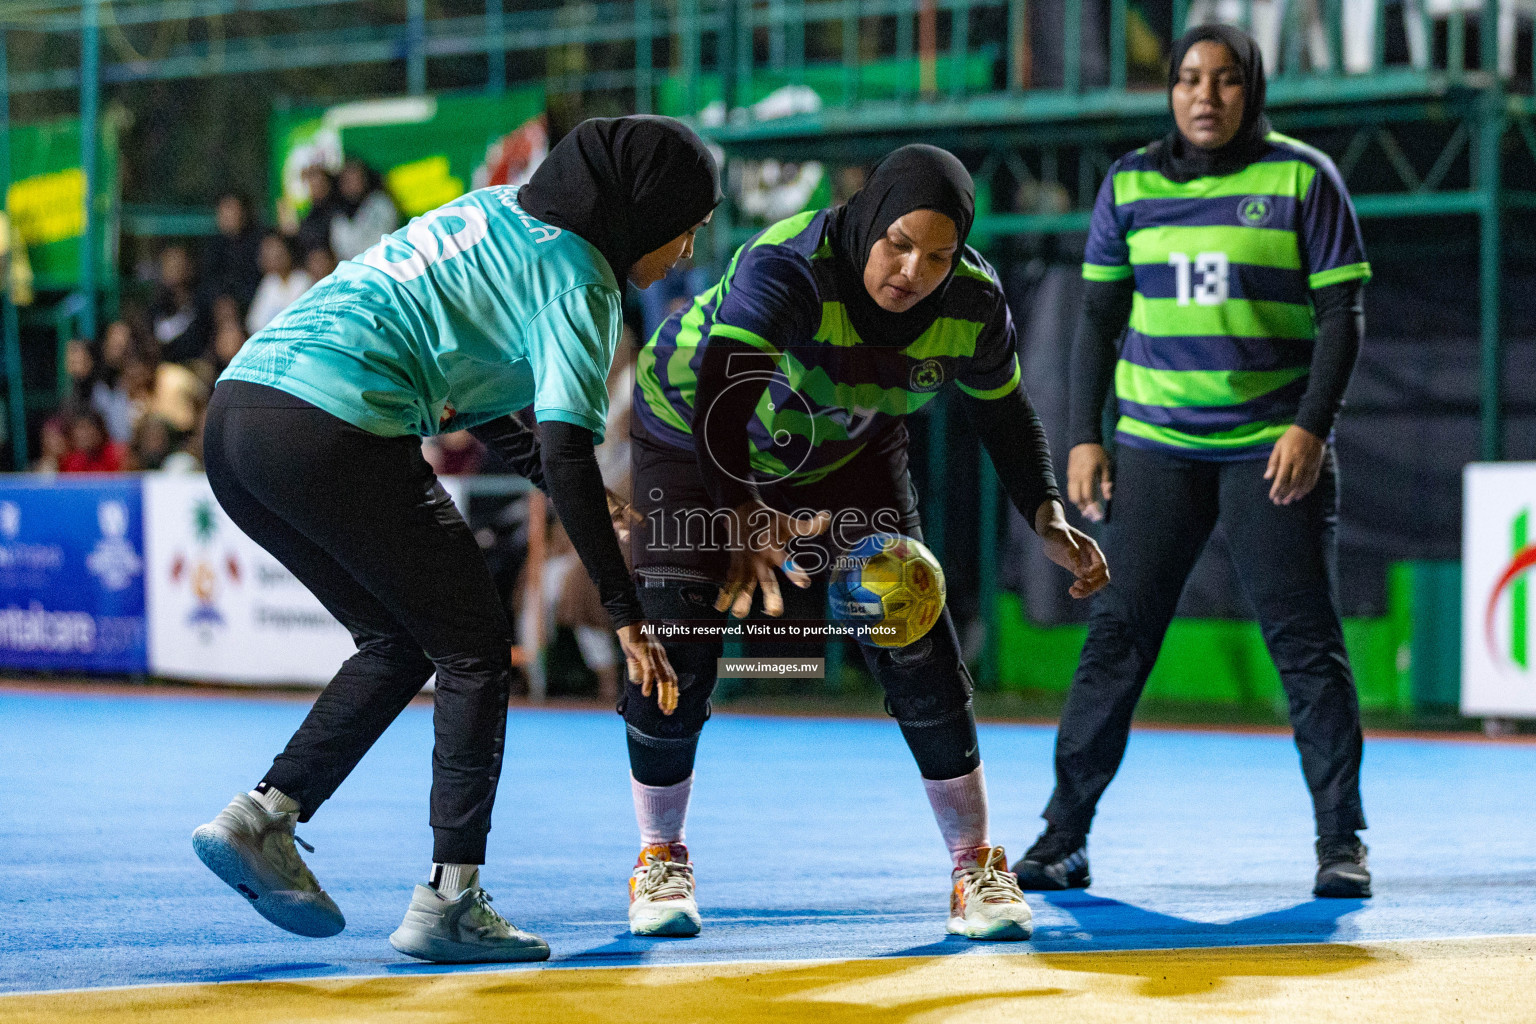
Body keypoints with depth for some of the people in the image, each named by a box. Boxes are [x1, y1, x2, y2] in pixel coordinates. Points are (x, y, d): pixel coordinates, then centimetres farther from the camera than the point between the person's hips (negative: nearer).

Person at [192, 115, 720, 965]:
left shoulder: (497, 212, 24)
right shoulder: (577, 277, -1)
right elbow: (566, 450, -10)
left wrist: (568, 487, 33)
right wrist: (624, 613, -7)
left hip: (235, 413, 8)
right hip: (333, 432, -8)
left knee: (401, 643, 22)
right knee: (474, 651, 6)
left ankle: (261, 816, 11)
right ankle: (447, 902, 1)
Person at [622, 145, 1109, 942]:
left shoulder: (974, 304, -21)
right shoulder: (789, 268, -39)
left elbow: (1004, 415, -3)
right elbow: (720, 399, -50)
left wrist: (1046, 518, -17)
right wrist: (740, 514, -62)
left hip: (848, 452, 4)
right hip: (692, 433, -4)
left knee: (914, 640, -8)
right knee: (674, 653, -14)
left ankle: (976, 866, 5)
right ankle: (660, 858, 9)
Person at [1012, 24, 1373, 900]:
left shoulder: (1302, 179, -1)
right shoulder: (1131, 185, 7)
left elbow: (1342, 315, -2)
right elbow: (1100, 319, 12)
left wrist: (1312, 426, -13)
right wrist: (1086, 436, 5)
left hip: (1273, 447, -2)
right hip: (1157, 444, 2)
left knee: (1306, 639, -4)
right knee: (1118, 635, -1)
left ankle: (1342, 841, 3)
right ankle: (1064, 837, 3)